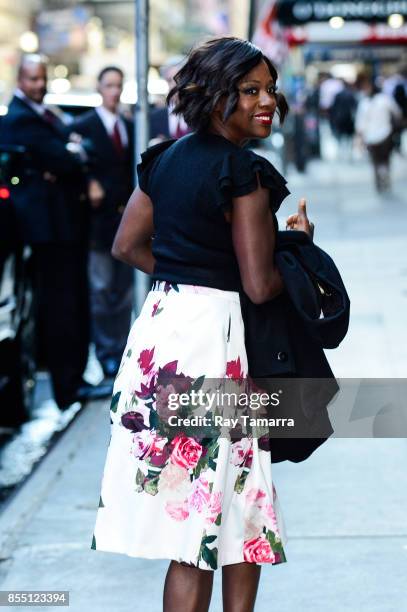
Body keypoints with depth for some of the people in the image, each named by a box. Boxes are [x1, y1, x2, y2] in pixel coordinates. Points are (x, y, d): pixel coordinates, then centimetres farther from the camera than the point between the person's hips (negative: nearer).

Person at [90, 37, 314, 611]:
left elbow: (128, 245, 16)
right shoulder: (244, 171, -14)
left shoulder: (165, 157, 9)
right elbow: (260, 285, -14)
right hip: (211, 333, -8)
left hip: (159, 322, 8)